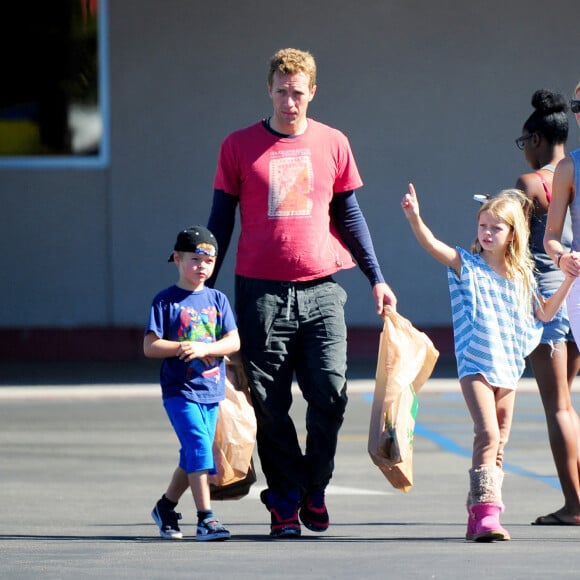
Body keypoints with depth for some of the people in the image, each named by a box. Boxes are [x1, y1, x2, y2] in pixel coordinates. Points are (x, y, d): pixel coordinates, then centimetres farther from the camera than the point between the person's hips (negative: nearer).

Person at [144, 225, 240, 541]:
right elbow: (150, 347, -7)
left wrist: (204, 348, -16)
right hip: (179, 390, -5)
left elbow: (234, 342, 0)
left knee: (192, 457, 11)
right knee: (199, 446, -19)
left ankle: (165, 507, 32)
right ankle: (205, 518, -21)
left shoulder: (217, 299, 8)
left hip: (211, 389, 5)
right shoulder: (165, 301, -2)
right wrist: (181, 348, -20)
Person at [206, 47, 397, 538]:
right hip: (261, 291, -1)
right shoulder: (239, 147, 5)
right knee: (269, 404, -1)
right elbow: (220, 221, 9)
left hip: (320, 290, 1)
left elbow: (349, 216, 15)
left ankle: (315, 489, 11)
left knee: (331, 393, -9)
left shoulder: (333, 144, 9)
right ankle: (285, 499, 10)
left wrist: (376, 278, 9)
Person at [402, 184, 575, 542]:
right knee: (488, 434, -20)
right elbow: (432, 245, -16)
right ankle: (485, 512, -24)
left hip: (508, 367, 5)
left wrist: (570, 280, 13)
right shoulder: (467, 266, -1)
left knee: (499, 445, 8)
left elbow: (545, 313, 22)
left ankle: (478, 517, 16)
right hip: (476, 364, -5)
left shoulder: (522, 277, 11)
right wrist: (414, 218, -32)